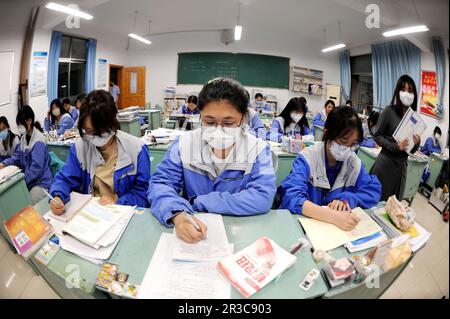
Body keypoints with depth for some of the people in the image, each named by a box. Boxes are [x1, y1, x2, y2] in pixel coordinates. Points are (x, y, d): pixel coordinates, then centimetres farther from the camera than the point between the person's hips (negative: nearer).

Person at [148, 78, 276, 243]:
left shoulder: (258, 149, -7)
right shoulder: (184, 143, -3)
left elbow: (262, 198, -18)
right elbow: (160, 184, -7)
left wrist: (197, 202, -17)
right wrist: (177, 215, -30)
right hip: (190, 232, 2)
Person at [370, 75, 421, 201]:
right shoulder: (389, 111, -9)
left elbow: (412, 150, 10)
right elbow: (377, 135, -7)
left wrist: (416, 143, -11)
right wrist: (395, 146, -19)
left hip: (402, 165, 4)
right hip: (386, 163, -4)